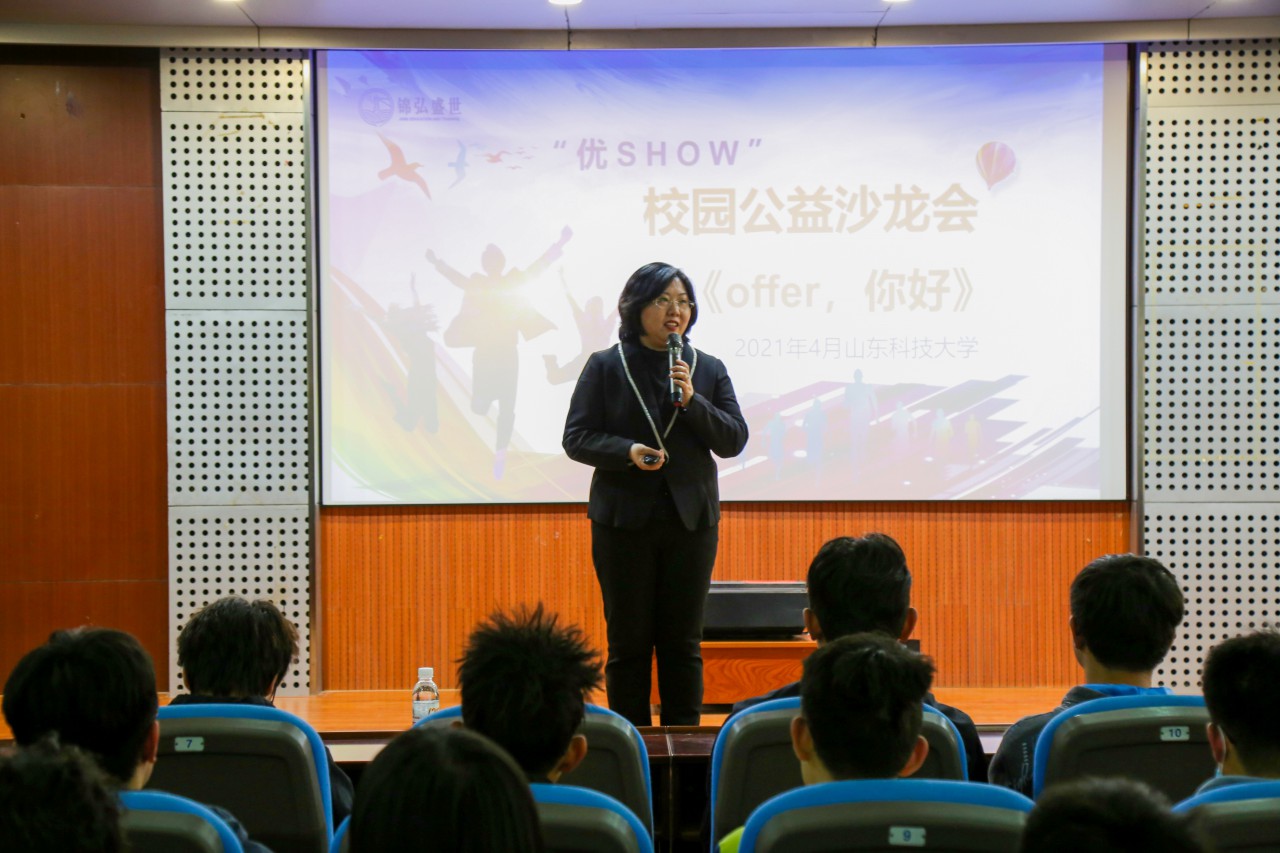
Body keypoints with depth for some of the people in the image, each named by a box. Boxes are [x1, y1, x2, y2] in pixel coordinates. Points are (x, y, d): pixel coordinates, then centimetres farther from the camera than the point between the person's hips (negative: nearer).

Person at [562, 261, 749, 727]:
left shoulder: (709, 369, 9)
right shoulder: (605, 366, 2)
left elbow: (734, 440, 3)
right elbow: (576, 438, -1)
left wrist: (692, 401, -12)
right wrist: (627, 452, -18)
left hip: (692, 520, 2)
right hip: (625, 518, -2)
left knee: (683, 642, 5)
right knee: (628, 640, 3)